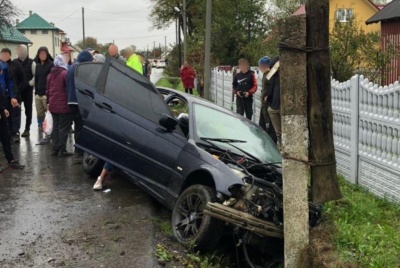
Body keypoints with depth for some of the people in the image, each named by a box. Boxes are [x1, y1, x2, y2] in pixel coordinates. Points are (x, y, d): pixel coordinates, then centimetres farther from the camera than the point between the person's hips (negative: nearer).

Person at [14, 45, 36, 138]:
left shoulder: (31, 63, -4)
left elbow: (36, 76, -4)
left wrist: (30, 83, -13)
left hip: (28, 89, -2)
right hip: (16, 89, 2)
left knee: (28, 110, 5)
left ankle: (27, 129, 13)